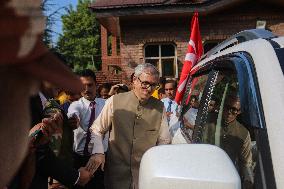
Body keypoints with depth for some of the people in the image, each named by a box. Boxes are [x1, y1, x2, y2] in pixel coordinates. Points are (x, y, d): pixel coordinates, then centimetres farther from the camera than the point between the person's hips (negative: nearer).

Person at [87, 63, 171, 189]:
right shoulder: (115, 101, -6)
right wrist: (98, 152, -12)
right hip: (116, 173, -1)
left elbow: (164, 141, 5)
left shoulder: (159, 107, 0)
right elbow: (96, 130, 2)